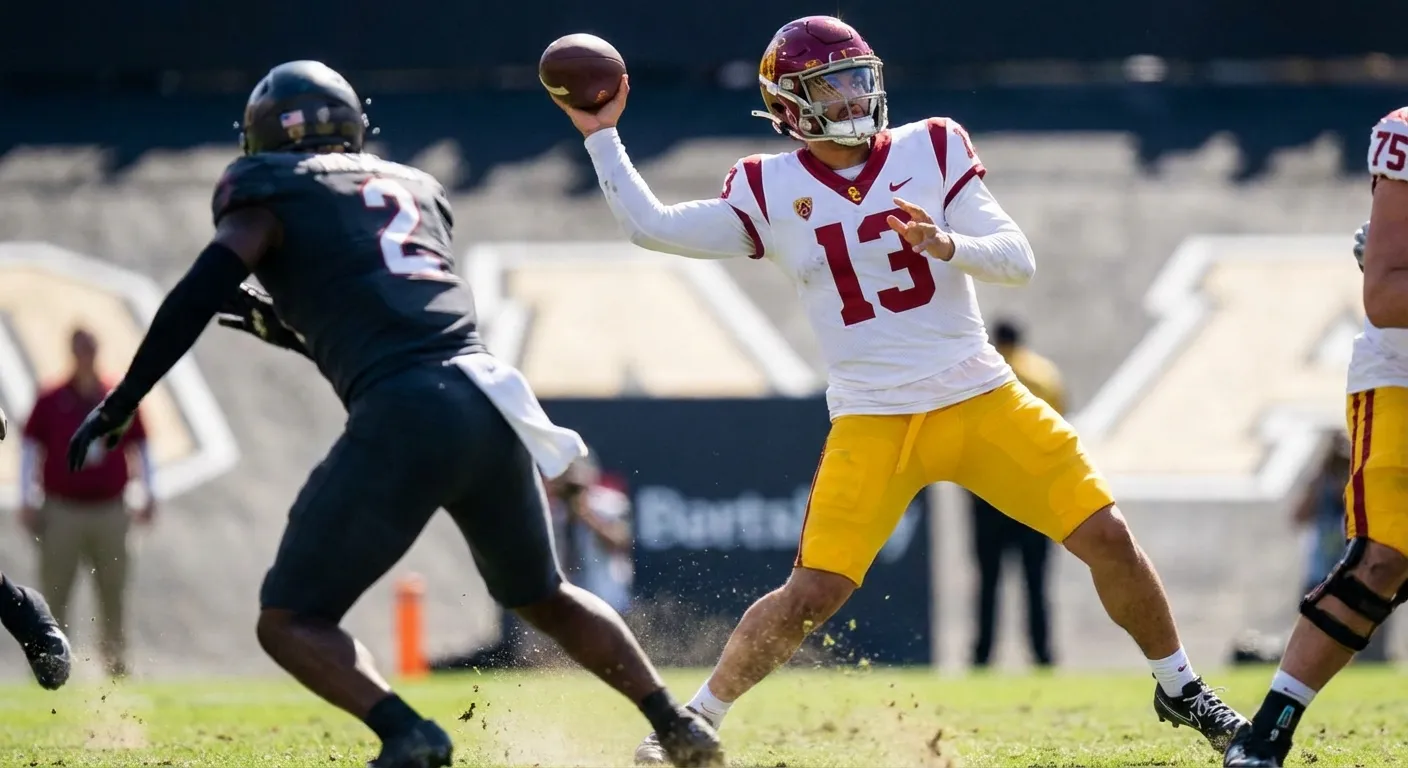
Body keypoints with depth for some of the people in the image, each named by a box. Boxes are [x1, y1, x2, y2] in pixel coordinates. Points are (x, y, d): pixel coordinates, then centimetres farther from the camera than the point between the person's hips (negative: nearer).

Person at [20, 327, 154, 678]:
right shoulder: (51, 402, 1)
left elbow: (139, 448, 14)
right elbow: (30, 448, 5)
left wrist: (148, 495, 9)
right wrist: (28, 501, 1)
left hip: (109, 512, 2)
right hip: (62, 511, -2)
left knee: (113, 590, 5)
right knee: (55, 592, -1)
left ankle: (115, 659, 12)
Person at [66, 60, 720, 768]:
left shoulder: (271, 192, 9)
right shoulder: (413, 188, 28)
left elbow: (197, 297, -3)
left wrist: (118, 407, 2)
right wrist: (285, 325, 36)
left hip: (402, 418, -6)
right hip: (488, 398, 6)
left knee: (289, 621, 3)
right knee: (542, 596, 29)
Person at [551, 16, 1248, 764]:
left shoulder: (931, 151, 2)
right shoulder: (770, 191, 2)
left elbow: (1017, 260, -4)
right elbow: (652, 227, -1)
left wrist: (945, 244, -23)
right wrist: (601, 138, -5)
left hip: (980, 399, 1)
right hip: (872, 422, -1)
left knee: (1107, 538, -3)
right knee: (809, 596, -12)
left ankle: (1179, 690, 18)